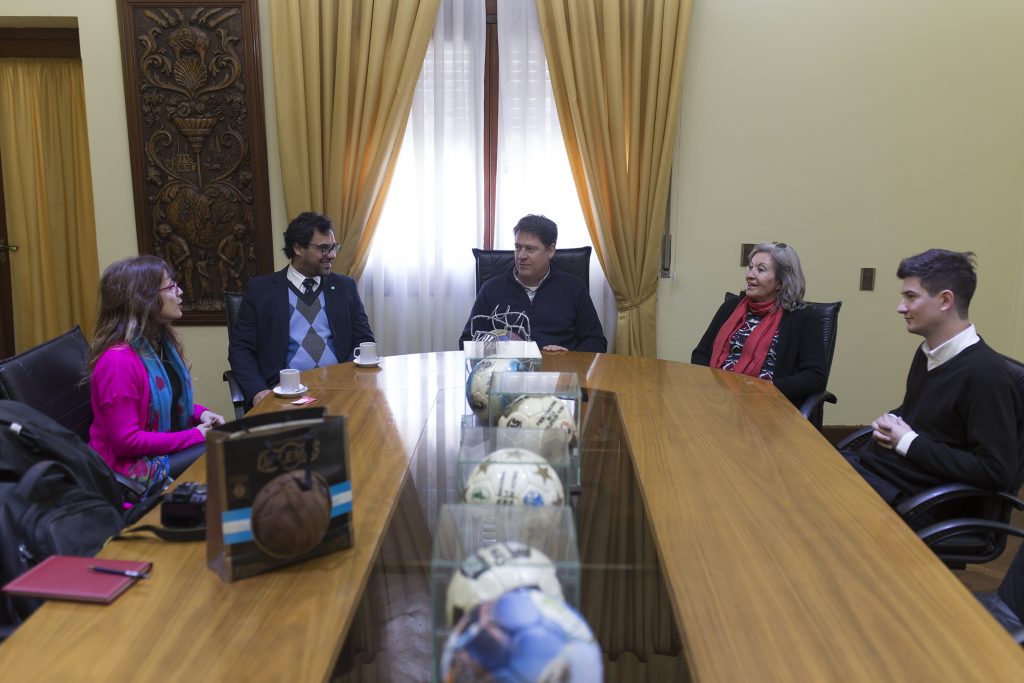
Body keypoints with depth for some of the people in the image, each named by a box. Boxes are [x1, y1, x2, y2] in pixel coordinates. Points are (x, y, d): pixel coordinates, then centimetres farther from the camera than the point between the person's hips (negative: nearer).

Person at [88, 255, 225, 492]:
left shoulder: (161, 341, 4)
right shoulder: (119, 360, -24)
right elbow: (126, 441, -24)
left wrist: (200, 413, -2)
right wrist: (195, 436, -19)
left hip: (170, 446, 8)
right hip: (132, 466, -8)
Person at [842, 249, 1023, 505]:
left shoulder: (985, 373, -19)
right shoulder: (927, 352, 9)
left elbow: (996, 472, -22)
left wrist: (909, 442, -17)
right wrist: (889, 422, 2)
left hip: (906, 491, -8)